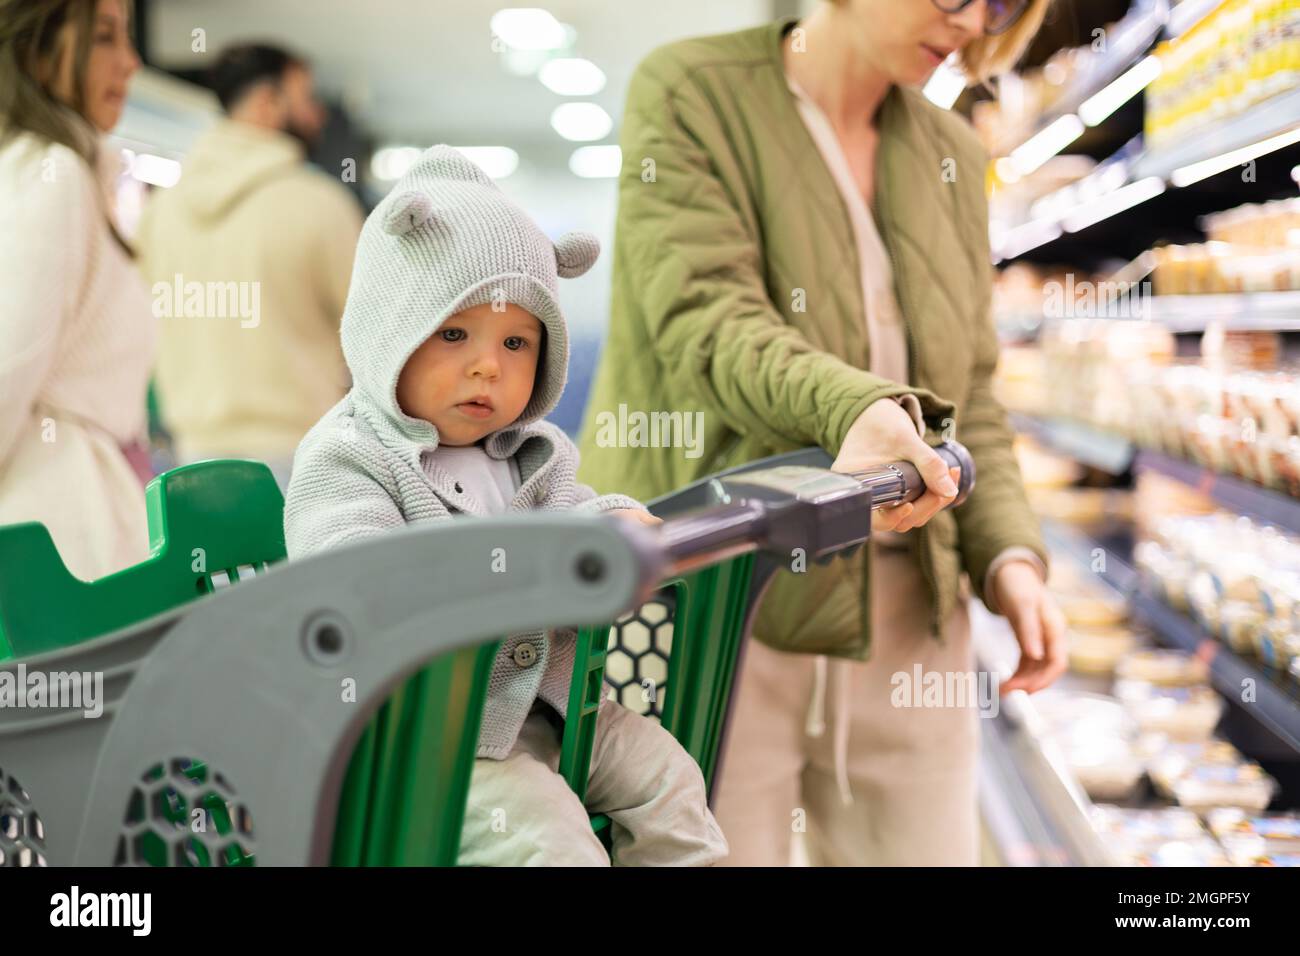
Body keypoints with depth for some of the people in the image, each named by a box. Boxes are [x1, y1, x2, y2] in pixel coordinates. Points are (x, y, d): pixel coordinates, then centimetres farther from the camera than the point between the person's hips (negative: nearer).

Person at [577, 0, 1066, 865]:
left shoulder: (953, 156, 14)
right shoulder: (690, 91, -3)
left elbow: (970, 395, 14)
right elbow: (706, 321, -17)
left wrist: (1009, 555, -2)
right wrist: (850, 406, -36)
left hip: (908, 623, 5)